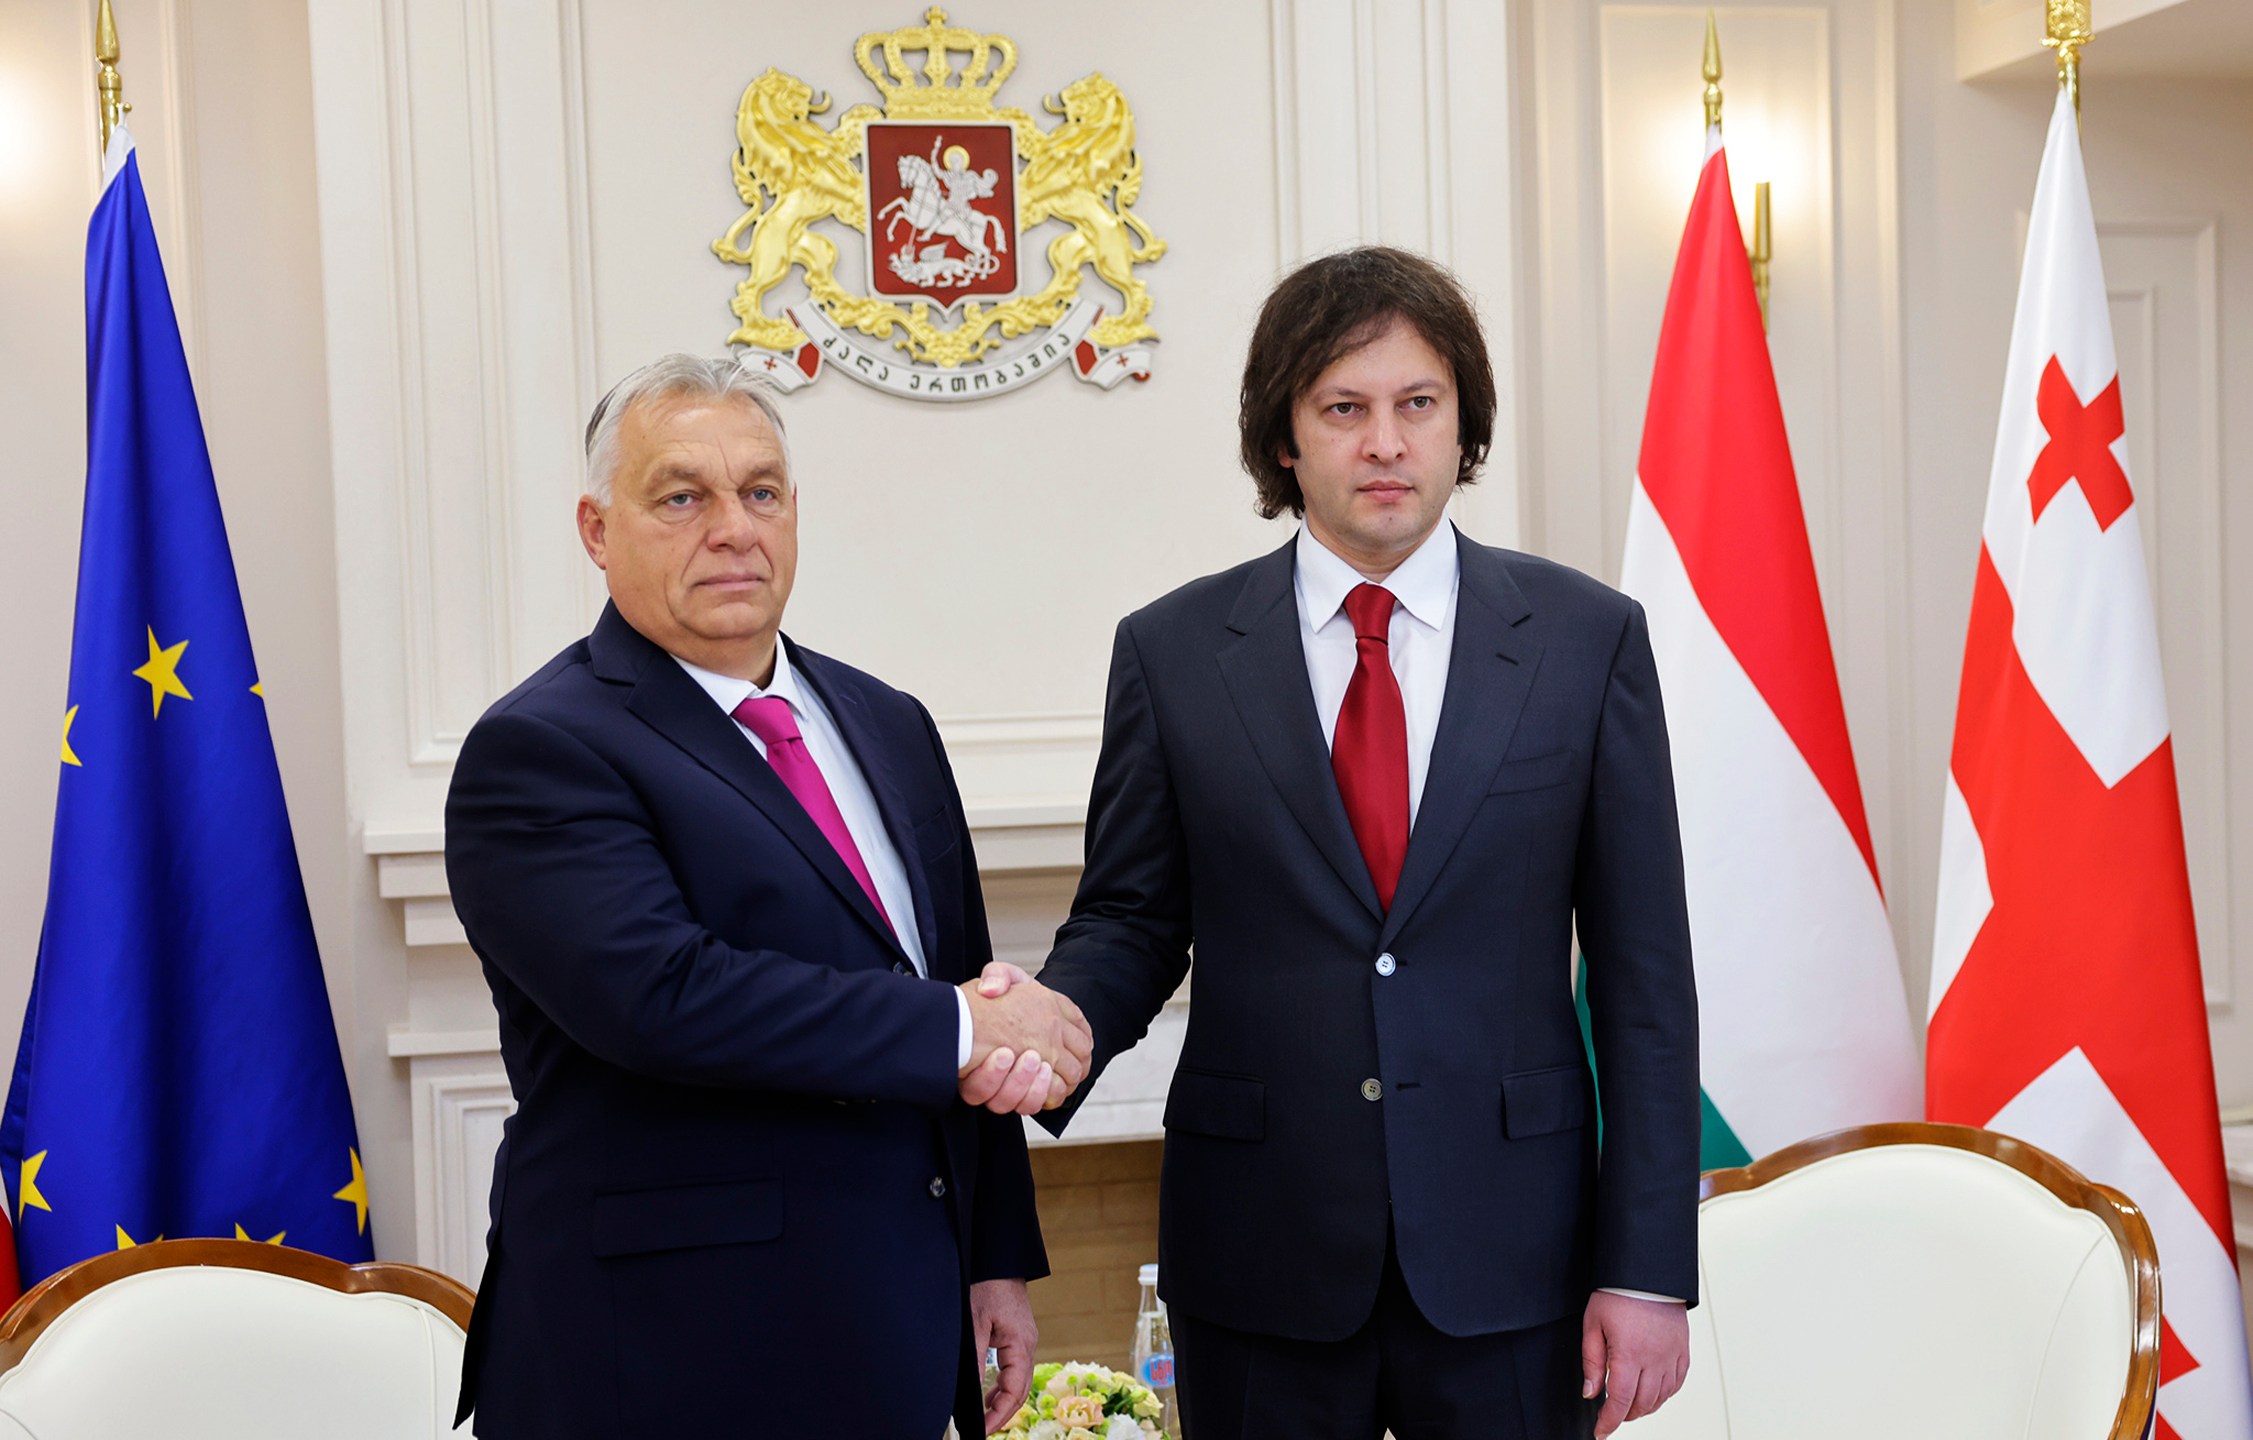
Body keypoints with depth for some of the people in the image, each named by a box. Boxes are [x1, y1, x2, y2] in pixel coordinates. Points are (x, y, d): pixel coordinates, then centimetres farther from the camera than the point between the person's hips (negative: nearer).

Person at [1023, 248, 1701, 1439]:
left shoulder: (1588, 638, -1)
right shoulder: (1172, 651, 0)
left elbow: (1643, 978, -1)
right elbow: (1131, 921, 6)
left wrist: (1648, 1269, -4)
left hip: (1509, 1262, 0)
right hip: (1260, 1261, 1)